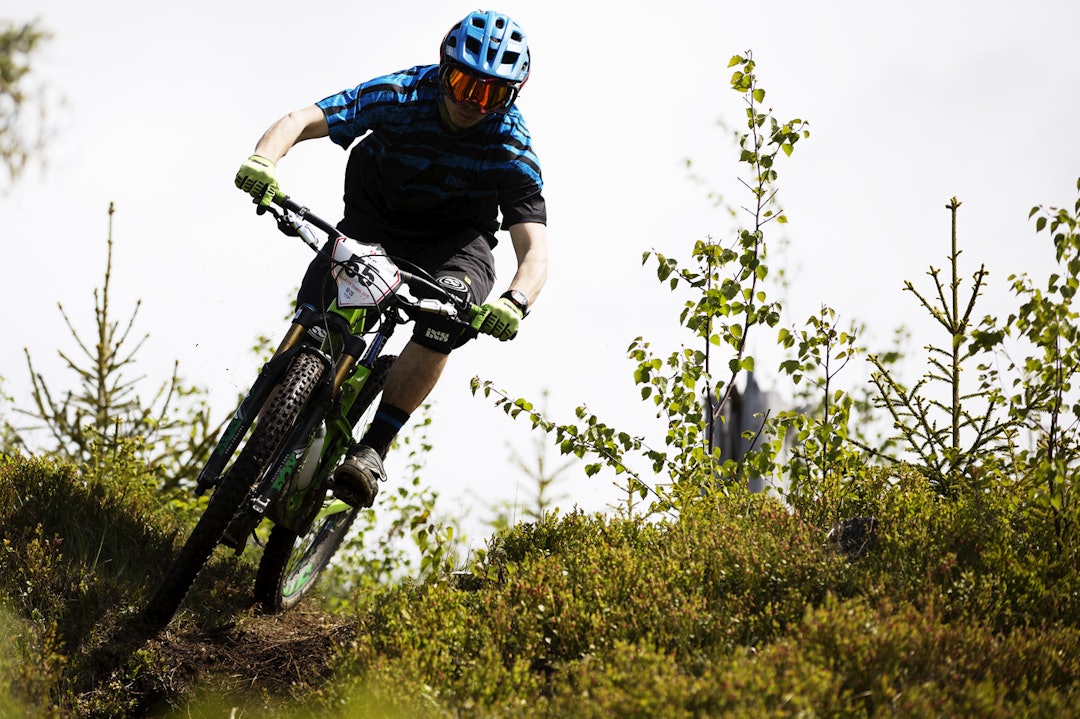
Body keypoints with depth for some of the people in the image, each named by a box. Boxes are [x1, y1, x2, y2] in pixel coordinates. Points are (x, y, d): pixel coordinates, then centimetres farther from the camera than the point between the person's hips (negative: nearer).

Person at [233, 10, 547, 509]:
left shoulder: (513, 150, -25)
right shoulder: (400, 96, -25)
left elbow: (535, 250, -32)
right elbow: (301, 121, -31)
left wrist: (515, 303, -54)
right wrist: (262, 162, -54)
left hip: (454, 239, -1)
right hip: (374, 220, 1)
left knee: (444, 323, -33)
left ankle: (372, 450, -25)